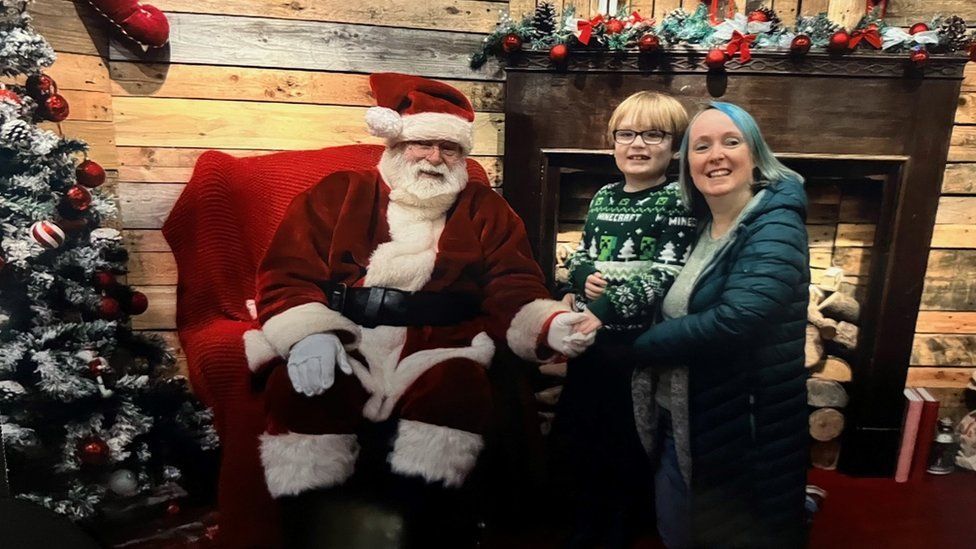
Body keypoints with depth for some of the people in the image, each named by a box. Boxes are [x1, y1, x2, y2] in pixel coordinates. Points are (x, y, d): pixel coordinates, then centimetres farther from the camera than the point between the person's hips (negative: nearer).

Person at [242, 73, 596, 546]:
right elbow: (287, 273, 4)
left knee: (462, 384, -30)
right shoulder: (338, 194, 12)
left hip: (435, 354, 0)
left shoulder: (486, 210, 14)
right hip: (343, 349, 1)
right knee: (298, 389, -28)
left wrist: (550, 325, -17)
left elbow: (514, 290, 5)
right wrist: (308, 335, -16)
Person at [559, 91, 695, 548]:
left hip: (637, 338, -5)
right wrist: (585, 275, -9)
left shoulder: (677, 202, -9)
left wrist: (605, 308, -27)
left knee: (627, 435, 10)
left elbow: (664, 275, -19)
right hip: (589, 333, 6)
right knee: (580, 425, 15)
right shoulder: (604, 196, 9)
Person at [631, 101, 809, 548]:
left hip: (739, 435, -7)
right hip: (675, 425, 7)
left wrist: (632, 344, -17)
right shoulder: (697, 228, 7)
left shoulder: (774, 225, -15)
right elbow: (668, 309, 12)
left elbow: (734, 321, -28)